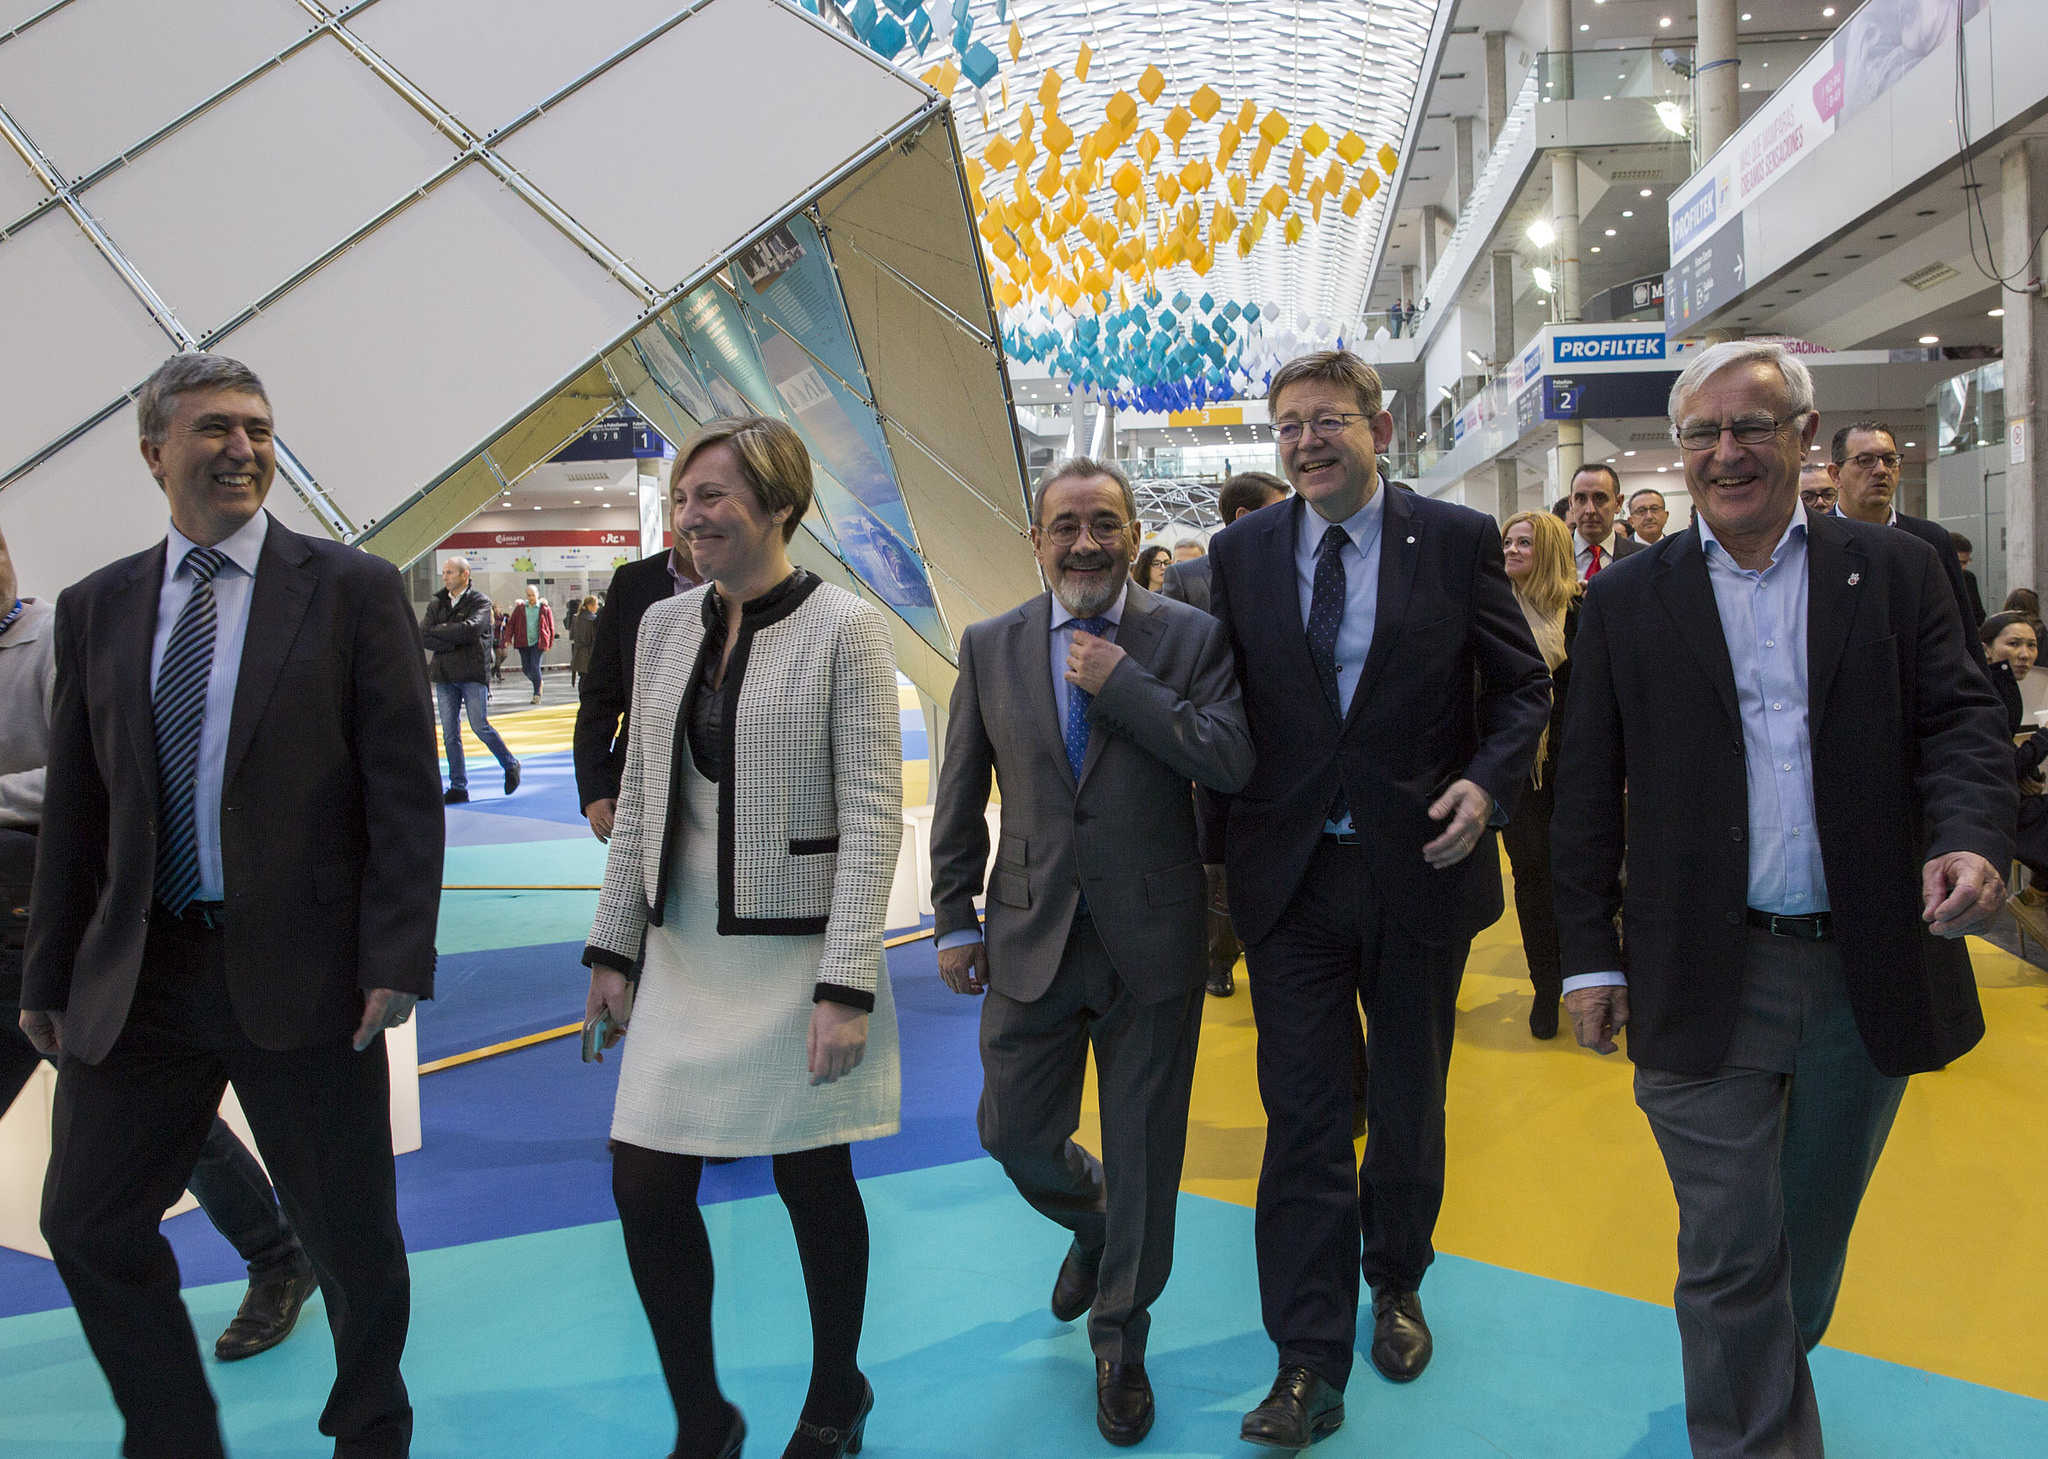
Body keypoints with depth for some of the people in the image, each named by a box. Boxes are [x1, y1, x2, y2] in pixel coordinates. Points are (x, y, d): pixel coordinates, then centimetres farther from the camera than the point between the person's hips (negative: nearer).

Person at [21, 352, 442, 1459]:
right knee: (89, 1223, 11)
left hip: (300, 969, -4)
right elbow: (74, 807, 12)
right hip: (135, 977, 4)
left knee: (349, 1238, 8)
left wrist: (396, 959, -13)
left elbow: (403, 788, -7)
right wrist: (48, 973, 12)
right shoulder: (95, 607, 9)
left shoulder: (352, 589, -3)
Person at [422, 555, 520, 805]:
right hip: (444, 676, 4)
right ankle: (458, 787, 9)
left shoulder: (480, 602, -1)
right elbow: (424, 637, 0)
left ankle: (510, 765, 15)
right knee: (450, 734, 3)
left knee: (480, 726, -8)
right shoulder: (436, 603, 12)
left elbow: (471, 629, -19)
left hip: (473, 674, -4)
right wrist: (454, 640, -12)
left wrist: (440, 631, -8)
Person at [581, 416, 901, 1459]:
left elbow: (873, 816, -13)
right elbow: (638, 798, 12)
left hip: (797, 955, -5)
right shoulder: (665, 626, 6)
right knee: (645, 1186, 4)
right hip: (683, 955, 5)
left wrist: (846, 988, -17)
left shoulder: (843, 629, -10)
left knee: (812, 1180, 9)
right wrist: (615, 948, 9)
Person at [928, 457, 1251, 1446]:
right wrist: (955, 920, 5)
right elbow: (961, 797, 6)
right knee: (1013, 1132, 11)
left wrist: (1122, 684, -19)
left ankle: (1121, 1342, 31)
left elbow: (1233, 762, -16)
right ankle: (1092, 1223, 47)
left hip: (1151, 938, -2)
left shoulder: (1189, 637, -4)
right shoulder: (990, 647, 3)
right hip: (1031, 935, 3)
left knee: (1143, 1152, 9)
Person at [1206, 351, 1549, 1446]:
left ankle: (1395, 1285, 41)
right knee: (1302, 1113, 1)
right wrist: (1222, 852, -1)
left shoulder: (1457, 540, -2)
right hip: (1290, 875, 0)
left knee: (1410, 1101, 17)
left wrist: (1488, 780, -15)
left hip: (1422, 865, 0)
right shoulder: (1239, 554, 3)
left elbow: (1523, 684, 3)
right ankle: (1309, 1366, 10)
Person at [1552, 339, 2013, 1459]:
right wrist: (1590, 957, 0)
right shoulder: (1626, 601, 3)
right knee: (1731, 1253, 2)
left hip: (1869, 975, 2)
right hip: (1706, 980, -1)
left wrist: (1970, 838, -22)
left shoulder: (1896, 572, 5)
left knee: (1814, 1229, 20)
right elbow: (1586, 793, 3)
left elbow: (1960, 723, -1)